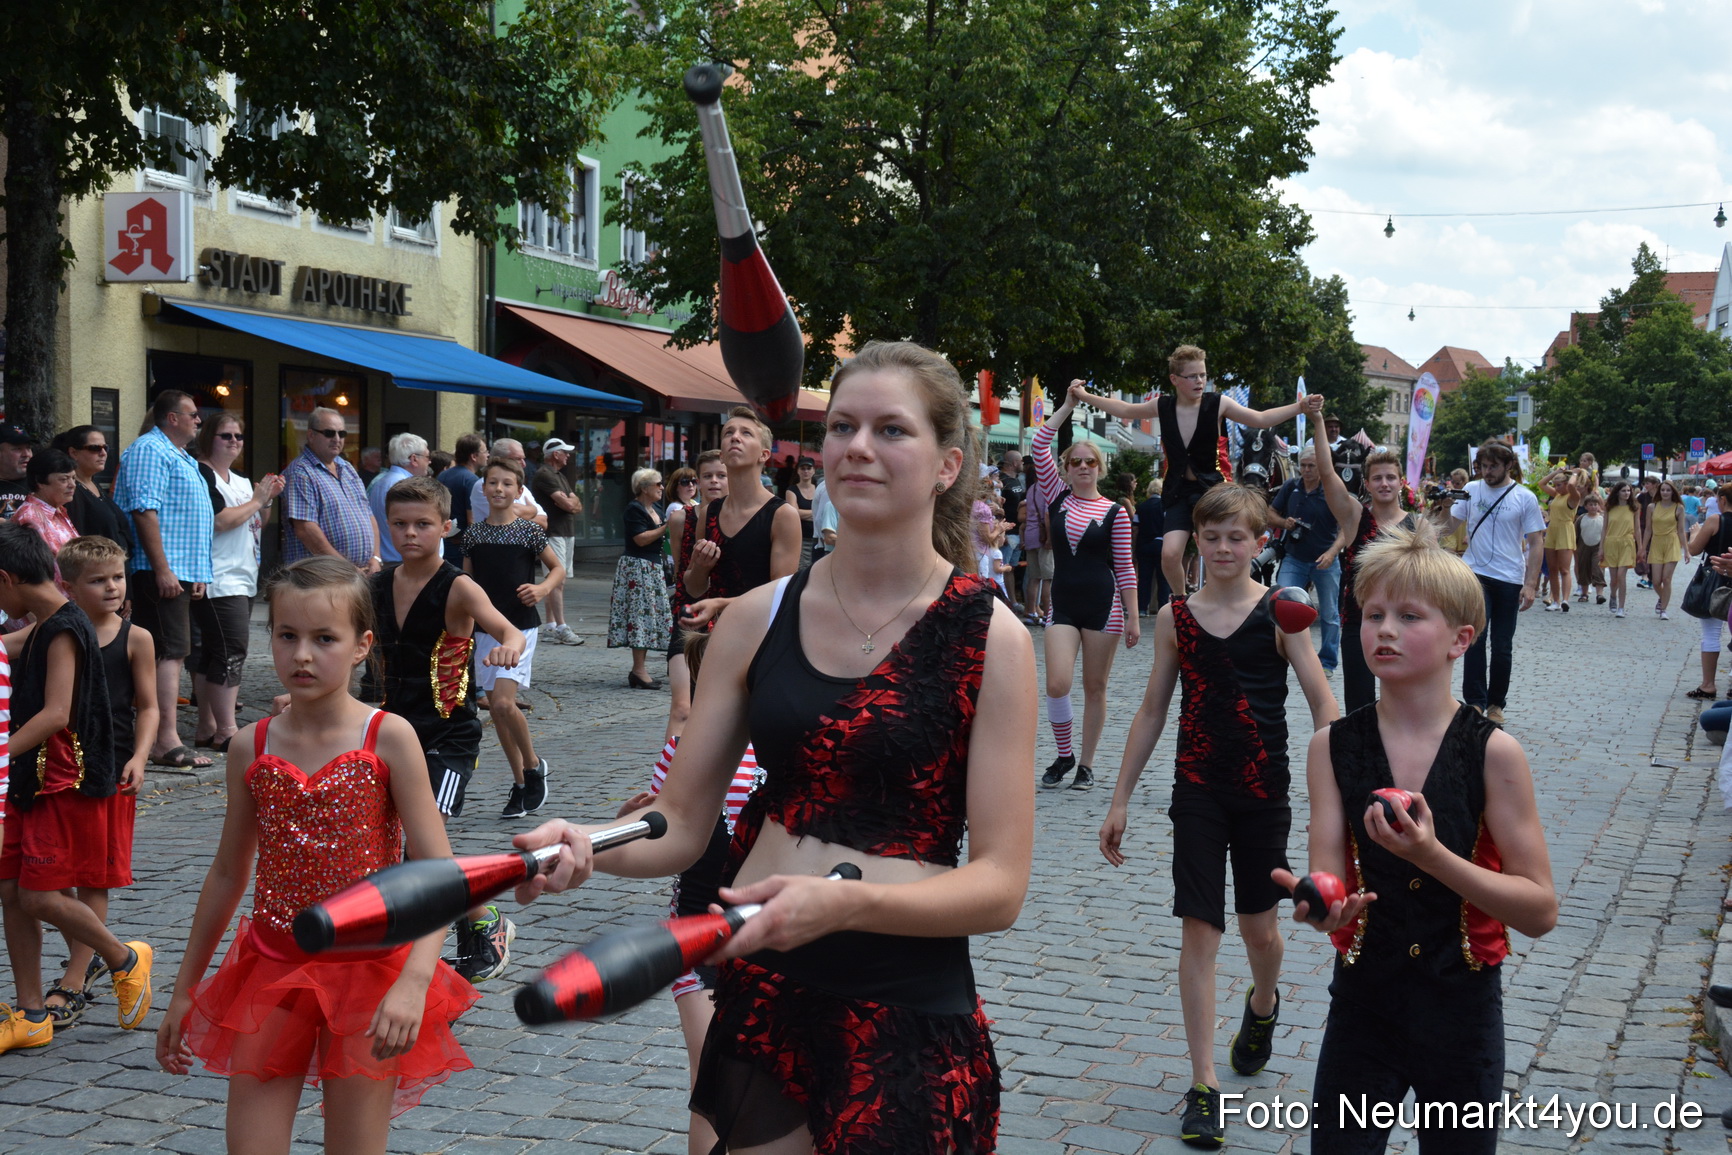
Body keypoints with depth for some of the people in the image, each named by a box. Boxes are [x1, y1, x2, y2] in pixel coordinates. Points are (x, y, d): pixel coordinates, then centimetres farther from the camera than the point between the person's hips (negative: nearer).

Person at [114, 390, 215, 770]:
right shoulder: (150, 450, -8)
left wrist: (198, 574, 21)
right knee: (171, 652, -13)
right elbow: (145, 510, -17)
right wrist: (163, 569, -22)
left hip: (182, 572, 10)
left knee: (169, 653, 9)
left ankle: (152, 739, 11)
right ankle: (167, 741, -15)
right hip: (162, 573, -10)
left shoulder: (181, 458, 23)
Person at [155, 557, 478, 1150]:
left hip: (368, 974, -3)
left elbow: (438, 872, -14)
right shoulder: (252, 748, 1)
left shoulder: (388, 739, -10)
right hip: (273, 969, 3)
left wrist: (414, 981, -27)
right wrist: (183, 992, 17)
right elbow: (228, 873, 12)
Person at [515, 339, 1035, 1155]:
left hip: (909, 1017, -3)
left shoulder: (989, 636, -8)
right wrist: (584, 845, -16)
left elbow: (999, 884, -12)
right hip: (761, 993, 3)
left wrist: (845, 902, -28)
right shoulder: (758, 619, 1)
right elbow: (679, 826, 5)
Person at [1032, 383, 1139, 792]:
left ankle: (1086, 765, 16)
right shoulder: (1057, 497, 6)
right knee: (1057, 684, -12)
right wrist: (1068, 405, -2)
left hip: (1104, 605, -1)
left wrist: (1133, 618, -4)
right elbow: (1038, 446, -3)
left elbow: (1125, 568, -1)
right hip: (1063, 605, 2)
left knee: (1095, 688, 5)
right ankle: (1064, 755, 10)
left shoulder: (1115, 512, 0)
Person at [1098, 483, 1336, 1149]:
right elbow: (1152, 711, 6)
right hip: (1198, 792, 1)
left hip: (1264, 792, -1)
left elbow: (1322, 704, -6)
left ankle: (1262, 1005, 48)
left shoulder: (1280, 613, -6)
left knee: (1260, 927, 12)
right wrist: (1120, 801, 6)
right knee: (1200, 931, -2)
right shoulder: (1175, 617, 0)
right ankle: (1204, 1087, 4)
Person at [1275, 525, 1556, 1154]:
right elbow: (1329, 878, -12)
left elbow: (1540, 909, -13)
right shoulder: (1332, 746, -5)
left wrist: (1432, 855, -27)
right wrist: (1324, 904, -36)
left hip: (1463, 1013, -1)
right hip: (1363, 1005, 1)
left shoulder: (1492, 752, -11)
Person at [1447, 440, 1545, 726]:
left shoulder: (1525, 497, -1)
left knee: (1502, 646, 7)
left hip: (1509, 579, 0)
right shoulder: (1471, 490, 4)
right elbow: (1450, 525, 7)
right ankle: (1475, 701, -7)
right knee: (1476, 637, -12)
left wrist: (1530, 584, -7)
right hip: (1475, 574, 0)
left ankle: (1496, 703, 20)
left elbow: (1536, 543, -1)